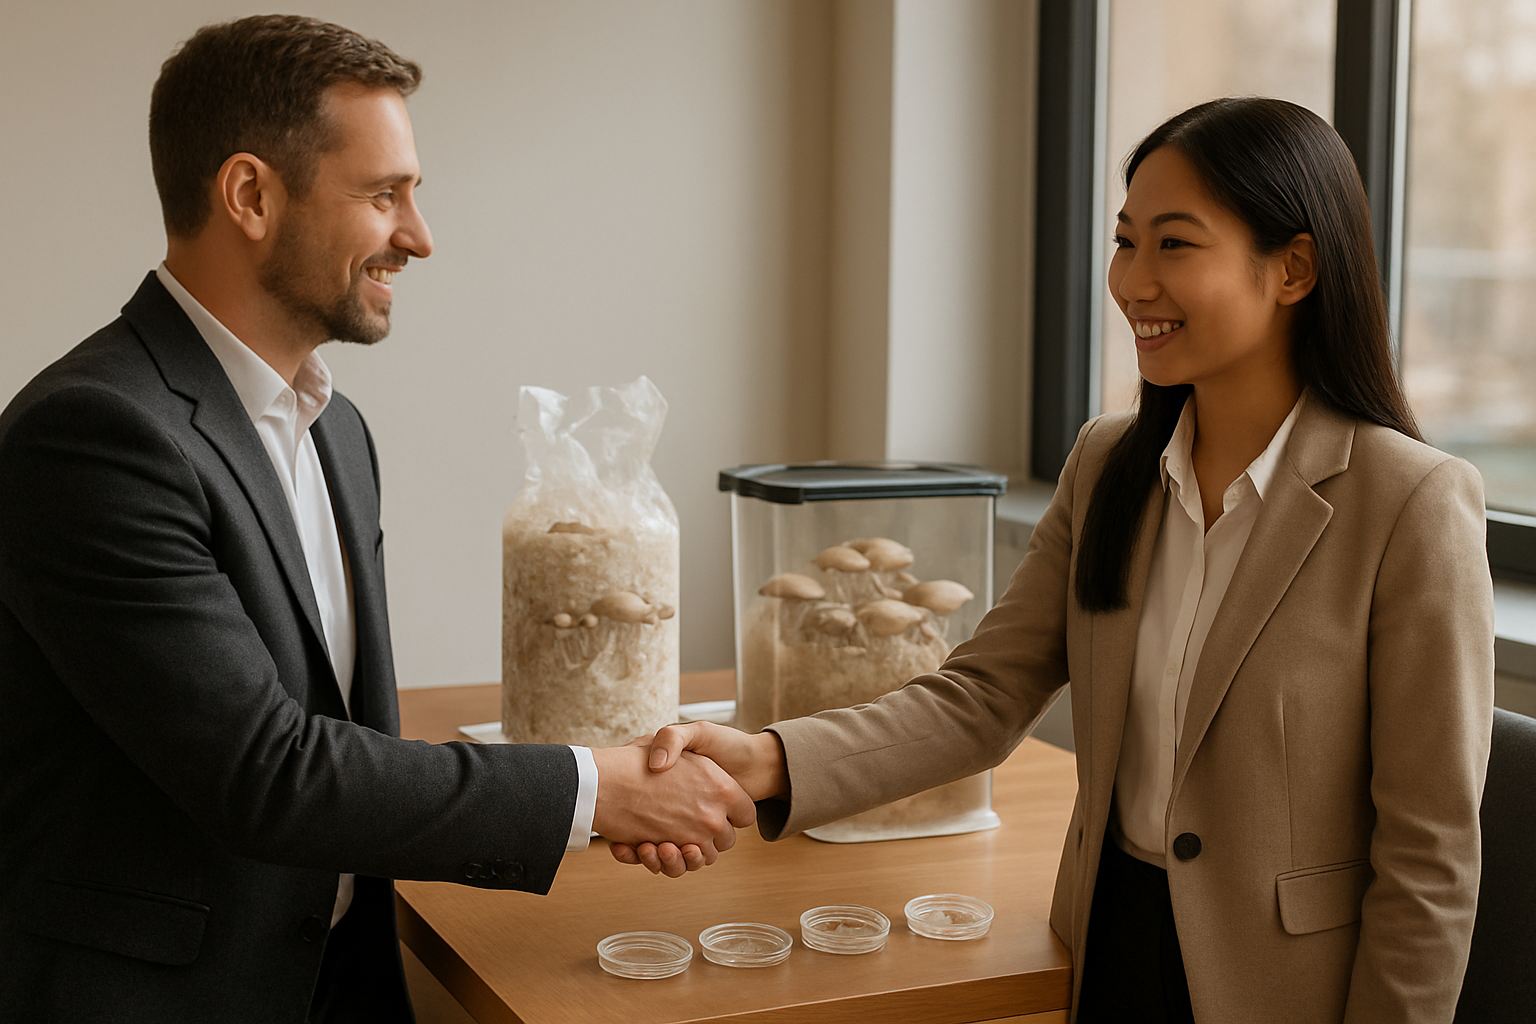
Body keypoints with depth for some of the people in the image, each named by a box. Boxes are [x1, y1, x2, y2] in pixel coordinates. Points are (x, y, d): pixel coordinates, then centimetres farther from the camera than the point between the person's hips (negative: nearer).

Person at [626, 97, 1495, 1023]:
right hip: (1105, 950, 5)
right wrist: (766, 763, -20)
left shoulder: (1414, 506, -17)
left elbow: (1429, 854, -15)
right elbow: (982, 696, -6)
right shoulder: (1106, 467, 1)